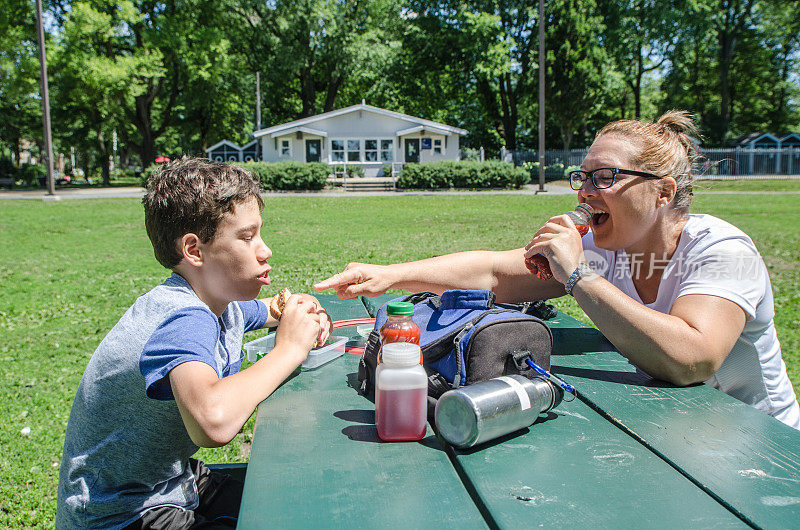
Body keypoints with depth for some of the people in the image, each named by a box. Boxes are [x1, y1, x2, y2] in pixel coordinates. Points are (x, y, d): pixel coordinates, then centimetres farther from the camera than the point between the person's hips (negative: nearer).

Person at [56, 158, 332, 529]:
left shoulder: (223, 305, -2)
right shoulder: (184, 320, -29)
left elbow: (276, 309, 20)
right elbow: (213, 422, -49)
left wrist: (309, 317, -4)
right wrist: (288, 349, -32)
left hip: (175, 481, 9)